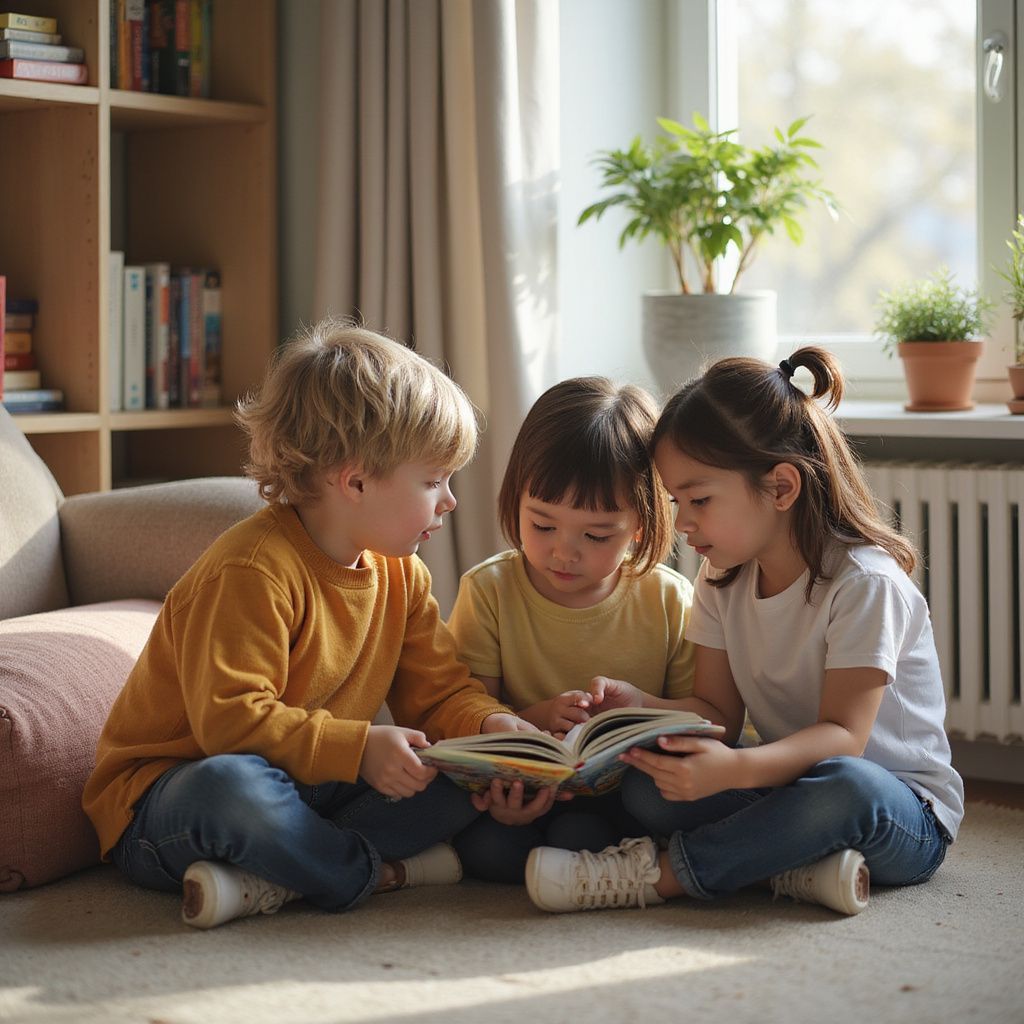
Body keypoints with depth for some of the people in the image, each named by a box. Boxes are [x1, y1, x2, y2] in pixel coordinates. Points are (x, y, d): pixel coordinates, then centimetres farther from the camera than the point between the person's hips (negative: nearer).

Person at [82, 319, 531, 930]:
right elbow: (230, 720, -28)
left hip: (314, 794, 8)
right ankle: (385, 872, -22)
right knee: (229, 785, -43)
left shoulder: (401, 575, 6)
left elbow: (439, 693, 9)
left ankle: (275, 881, -21)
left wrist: (490, 725, -13)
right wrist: (359, 748, -33)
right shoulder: (253, 571, -22)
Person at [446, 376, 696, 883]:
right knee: (487, 848, -30)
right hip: (517, 789, 1)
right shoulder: (488, 591, -2)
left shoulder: (670, 602, -2)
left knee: (577, 839, -33)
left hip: (620, 794, -1)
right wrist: (535, 720, -23)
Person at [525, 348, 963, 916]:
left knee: (846, 787, -41)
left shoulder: (864, 585, -18)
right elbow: (718, 714, 4)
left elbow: (843, 735, -25)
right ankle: (797, 868, -28)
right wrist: (639, 705, -17)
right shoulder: (723, 582, 6)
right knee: (646, 786, -18)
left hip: (906, 816, -6)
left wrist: (737, 768, -42)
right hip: (786, 781, 6)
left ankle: (661, 872, -29)